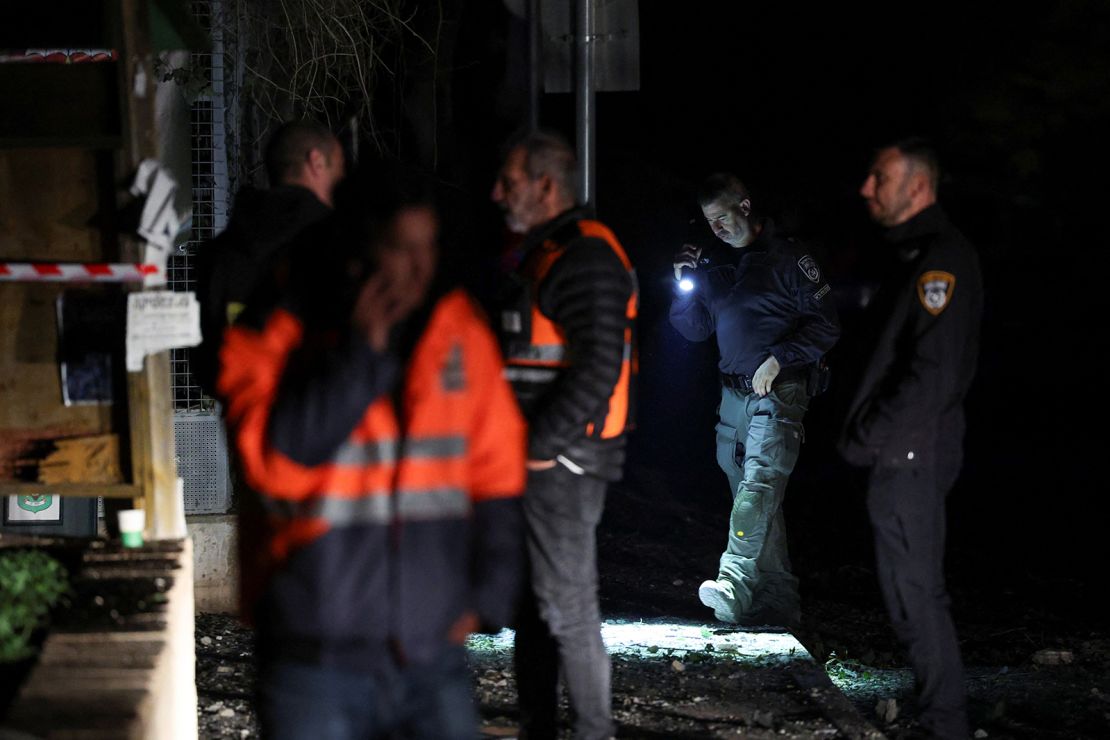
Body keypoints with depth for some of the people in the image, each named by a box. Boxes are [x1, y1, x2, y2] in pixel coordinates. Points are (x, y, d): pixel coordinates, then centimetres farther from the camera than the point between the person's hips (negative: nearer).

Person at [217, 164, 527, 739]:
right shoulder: (274, 336, -3)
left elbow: (496, 476, 12)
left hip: (434, 650, 3)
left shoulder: (458, 330, 6)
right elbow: (277, 459, -19)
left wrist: (487, 598, 5)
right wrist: (359, 352, -16)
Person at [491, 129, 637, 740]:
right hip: (537, 459, 10)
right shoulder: (542, 252, 17)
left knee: (567, 607, -7)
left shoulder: (584, 258, -16)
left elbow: (598, 368, -24)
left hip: (562, 461, -10)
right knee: (532, 603, 16)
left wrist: (543, 444, -19)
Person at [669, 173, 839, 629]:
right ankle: (777, 603, 13)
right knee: (753, 499, 8)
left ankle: (734, 583, -37)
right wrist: (686, 286, 3)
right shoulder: (716, 268, 15)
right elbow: (696, 330, 19)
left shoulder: (786, 258, -4)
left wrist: (778, 359, -15)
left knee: (760, 483, -23)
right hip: (733, 398, 7)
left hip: (778, 393, -7)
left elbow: (825, 326, -6)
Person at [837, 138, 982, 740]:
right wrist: (865, 432, 12)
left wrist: (868, 438, -17)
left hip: (911, 455, -10)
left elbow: (933, 377, -24)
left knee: (915, 590, -4)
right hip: (900, 452, 10)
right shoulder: (914, 256, 14)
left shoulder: (941, 261, -18)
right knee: (909, 585, 16)